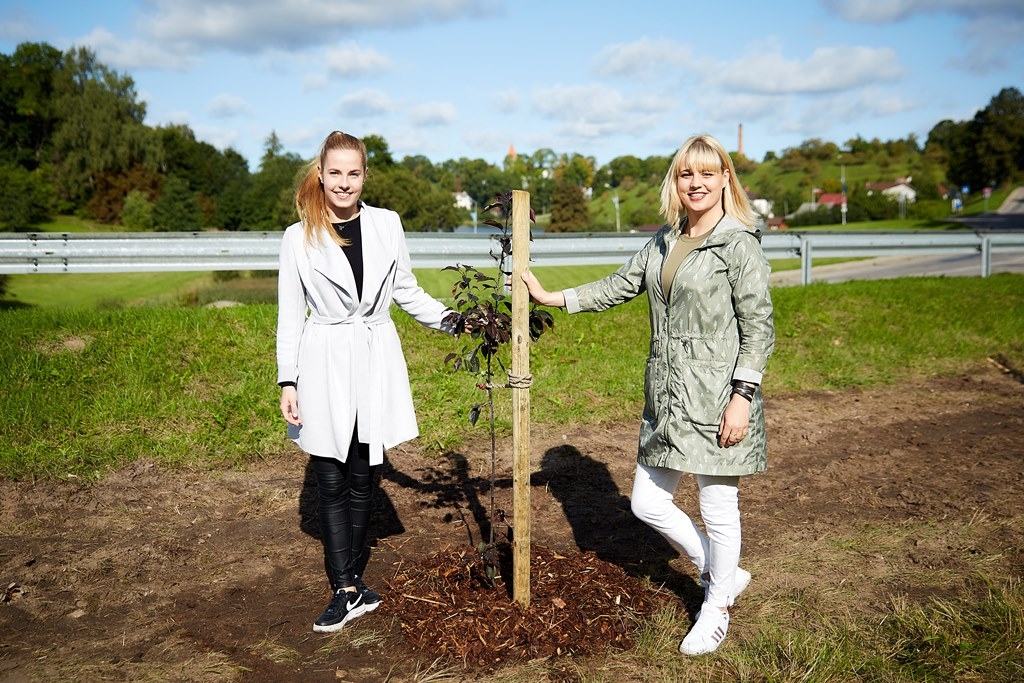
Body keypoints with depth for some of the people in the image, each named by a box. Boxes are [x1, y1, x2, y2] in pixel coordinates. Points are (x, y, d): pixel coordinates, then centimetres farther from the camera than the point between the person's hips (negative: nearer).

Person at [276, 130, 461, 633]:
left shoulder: (386, 224, 4)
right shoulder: (299, 238, 0)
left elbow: (406, 292, 14)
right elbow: (290, 316, 1)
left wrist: (451, 319, 2)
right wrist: (288, 383, -4)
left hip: (376, 364, 2)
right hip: (324, 368, -2)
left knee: (363, 480, 9)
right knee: (332, 483, 2)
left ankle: (348, 578, 24)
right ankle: (348, 591, 10)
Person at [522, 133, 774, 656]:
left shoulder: (739, 244, -10)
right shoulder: (663, 241, 11)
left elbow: (758, 327, -12)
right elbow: (619, 286, 19)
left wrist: (743, 397, -17)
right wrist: (550, 298, 17)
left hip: (717, 397, -7)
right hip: (667, 396, 8)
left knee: (718, 506, 6)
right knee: (647, 502, 12)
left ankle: (716, 609, 30)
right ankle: (723, 573, 34)